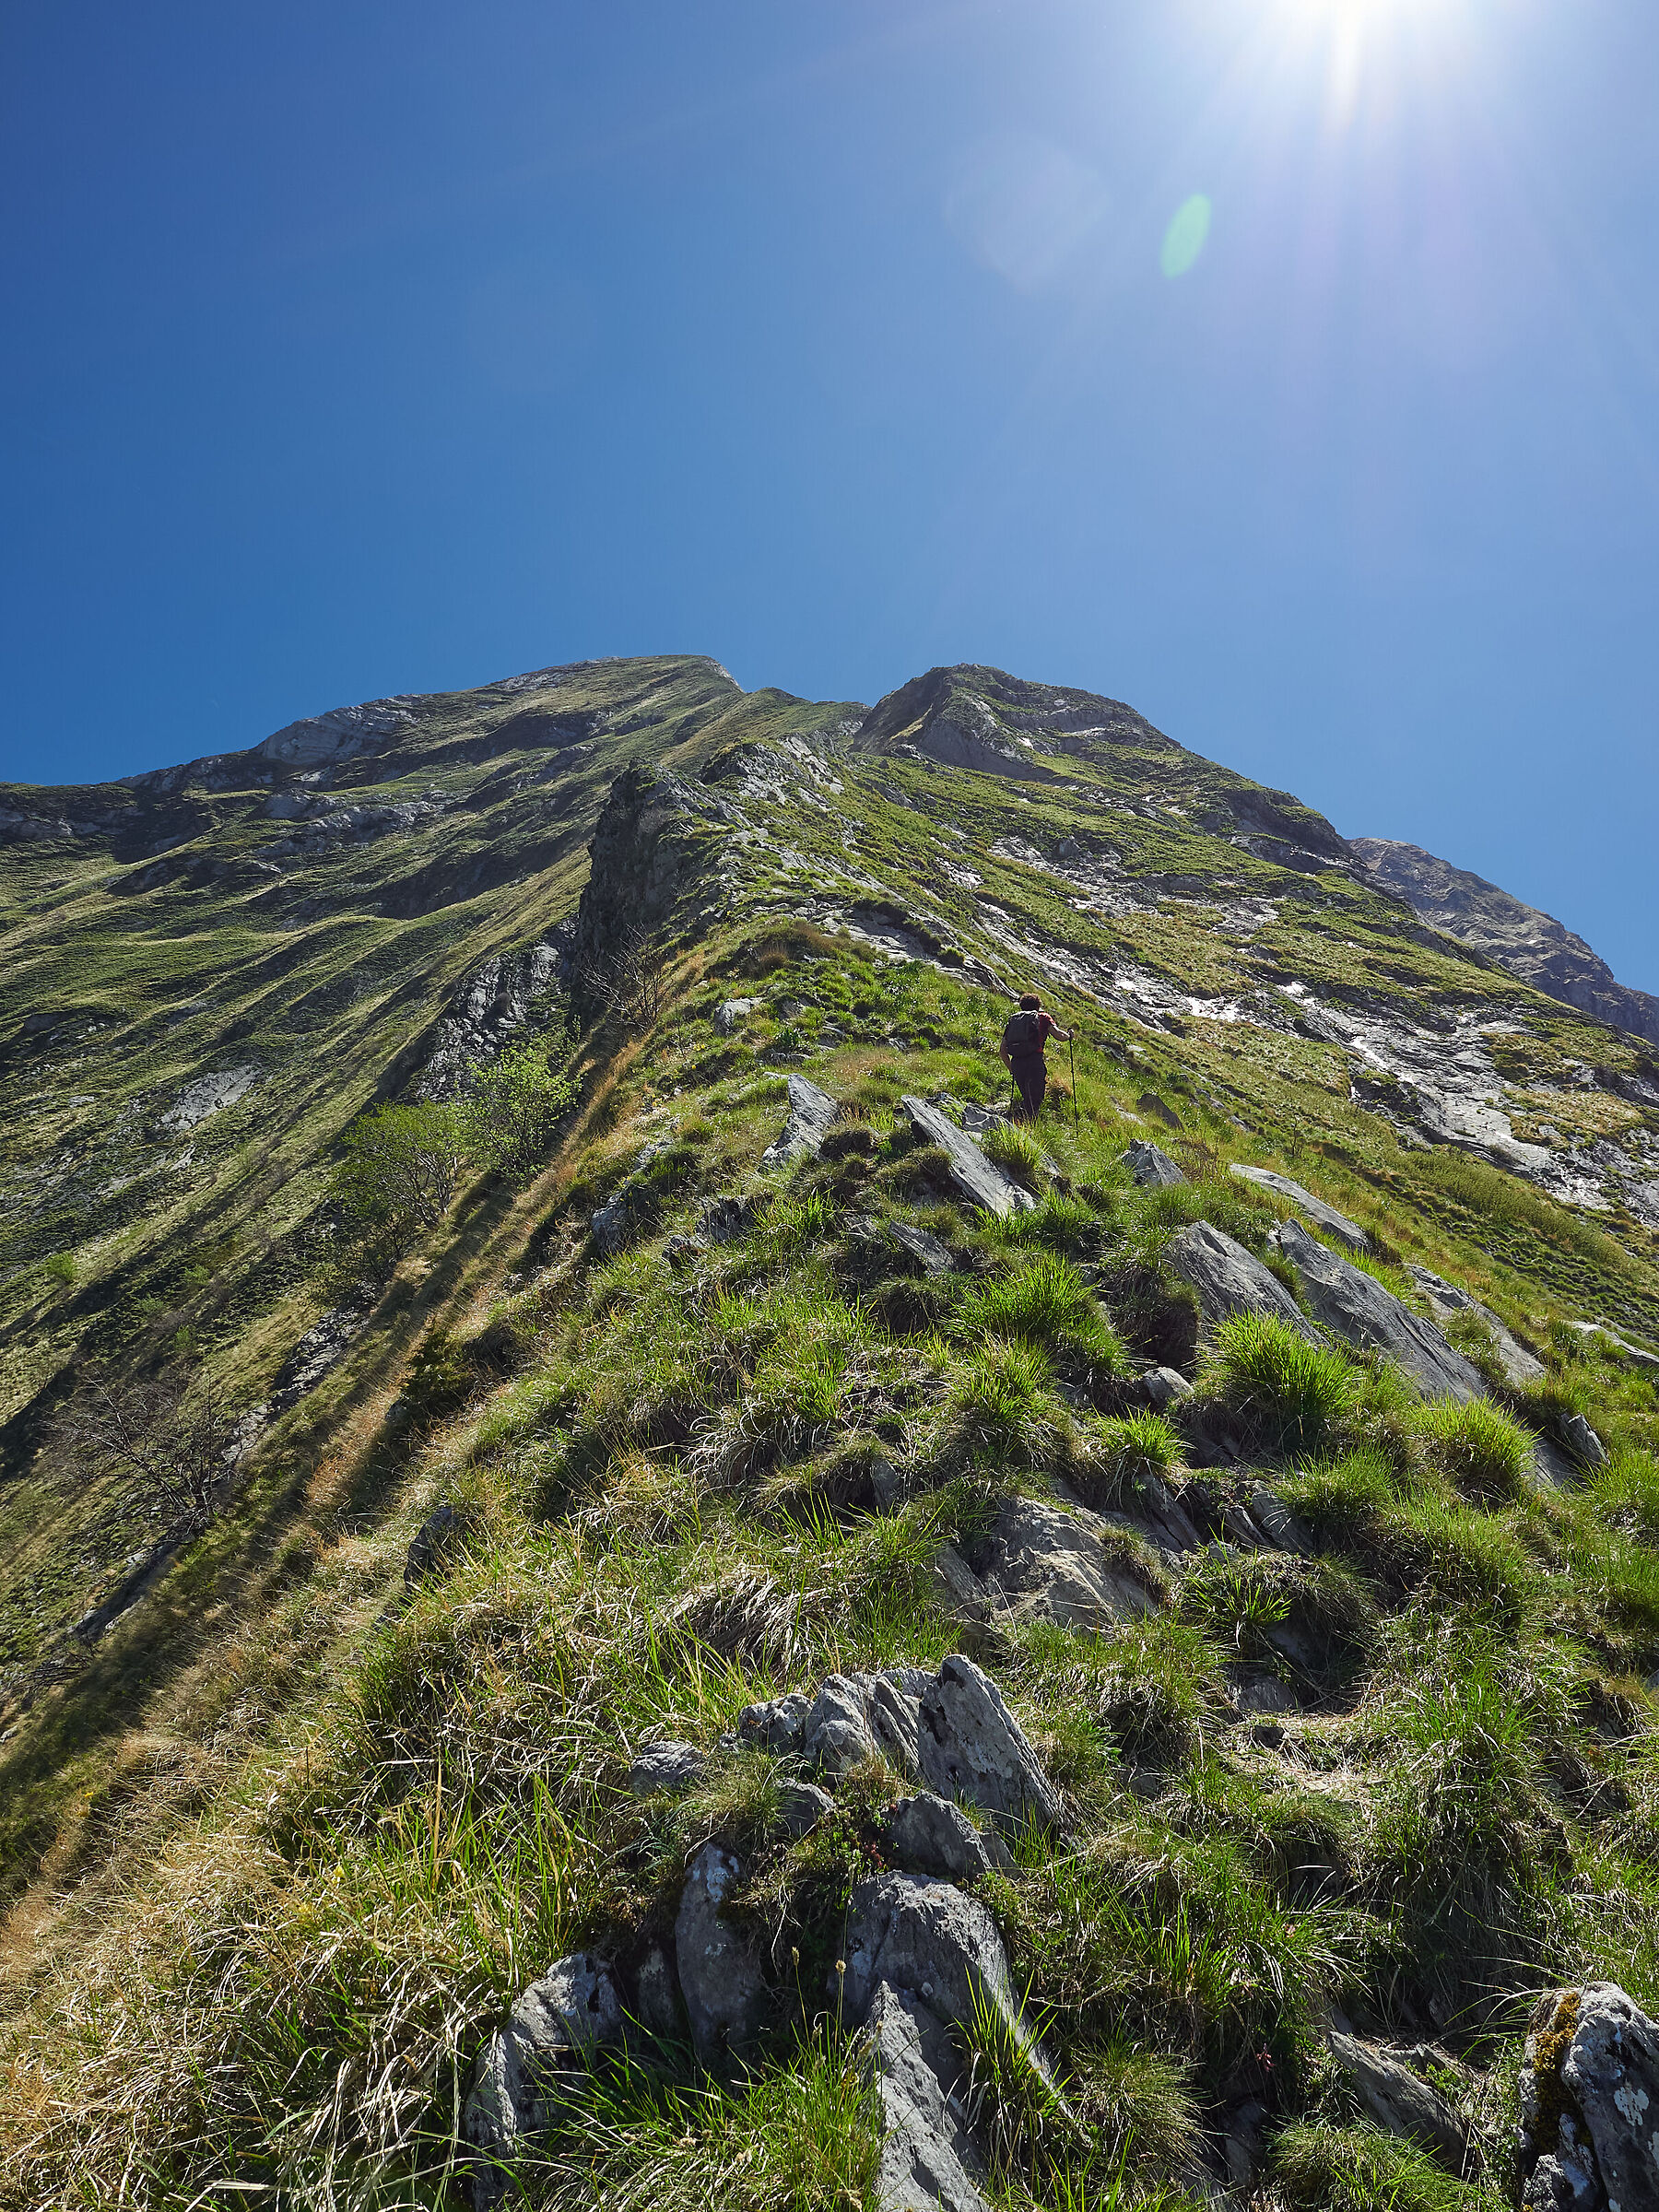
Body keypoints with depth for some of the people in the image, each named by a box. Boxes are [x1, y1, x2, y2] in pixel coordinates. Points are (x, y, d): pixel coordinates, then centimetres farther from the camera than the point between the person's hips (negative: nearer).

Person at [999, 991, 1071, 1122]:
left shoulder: (1013, 1020, 23)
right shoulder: (1043, 1018, 12)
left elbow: (1002, 1050, 21)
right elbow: (1060, 1036, 0)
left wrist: (1011, 1070, 30)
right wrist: (1068, 1035, 22)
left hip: (1016, 1063, 4)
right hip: (1034, 1061, -4)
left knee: (1027, 1099, 19)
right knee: (1034, 1101, -5)